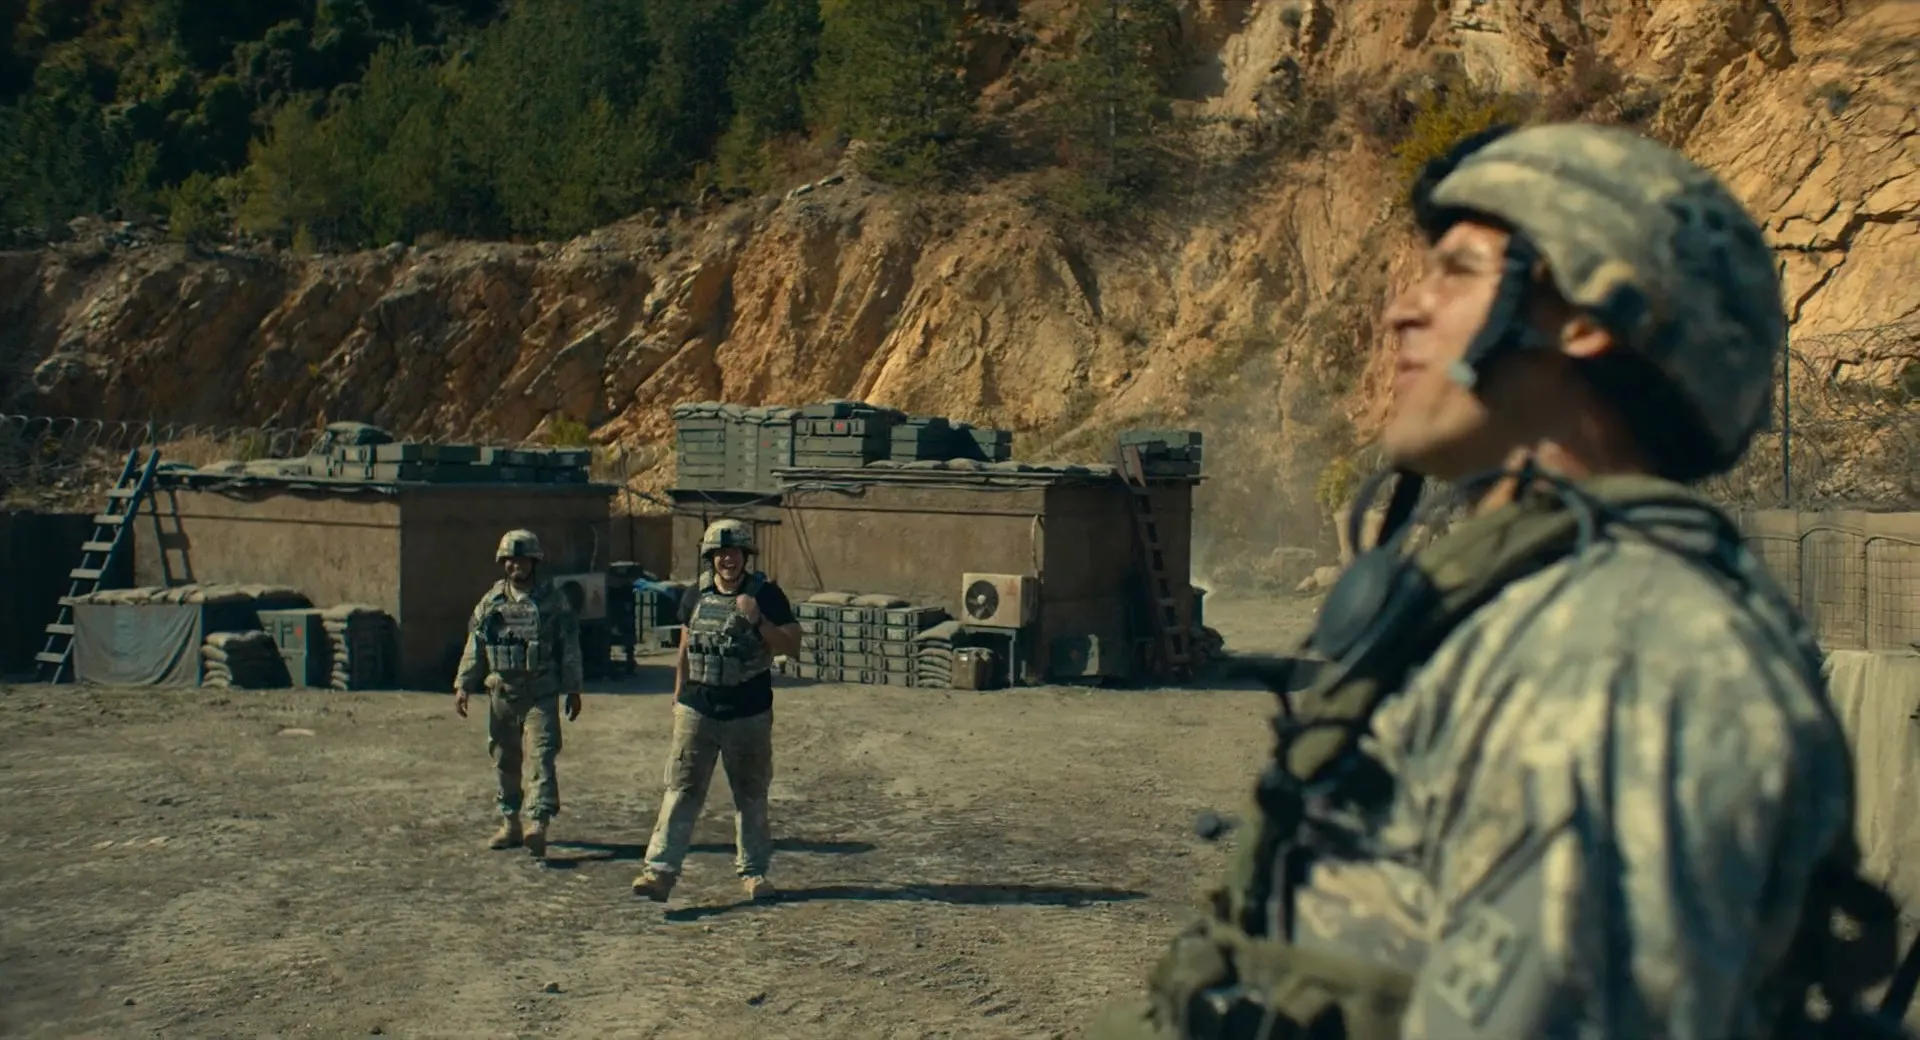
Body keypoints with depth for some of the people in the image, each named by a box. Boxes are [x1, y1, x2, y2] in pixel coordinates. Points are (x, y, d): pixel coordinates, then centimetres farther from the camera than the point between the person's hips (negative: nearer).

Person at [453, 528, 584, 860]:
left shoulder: (553, 600, 0)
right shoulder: (491, 601, 7)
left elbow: (570, 646, 1)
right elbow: (474, 645, 10)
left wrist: (573, 690, -1)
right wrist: (463, 684, 3)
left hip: (541, 694, -4)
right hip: (501, 693, 4)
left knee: (543, 756, -12)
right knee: (504, 759, 10)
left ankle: (540, 825, -17)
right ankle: (510, 823, 21)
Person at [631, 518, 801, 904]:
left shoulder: (765, 594, -3)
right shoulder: (696, 597, 8)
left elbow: (792, 645, -7)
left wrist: (757, 620, -20)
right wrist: (678, 695, 17)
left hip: (749, 713, -2)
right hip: (697, 710, 2)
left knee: (751, 796, 9)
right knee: (682, 791, -4)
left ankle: (753, 870, 21)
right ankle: (660, 870, -7)